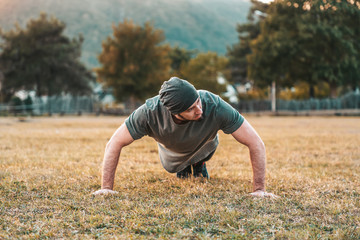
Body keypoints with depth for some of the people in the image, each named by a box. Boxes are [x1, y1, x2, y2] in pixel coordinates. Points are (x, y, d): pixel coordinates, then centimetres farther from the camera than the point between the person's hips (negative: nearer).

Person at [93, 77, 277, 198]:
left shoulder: (215, 107, -48)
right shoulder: (150, 112, -46)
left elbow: (256, 144, -41)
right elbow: (114, 144, -34)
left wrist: (259, 189, -41)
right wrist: (107, 187, -36)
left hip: (204, 147, -1)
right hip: (172, 152, 1)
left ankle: (199, 165, 50)